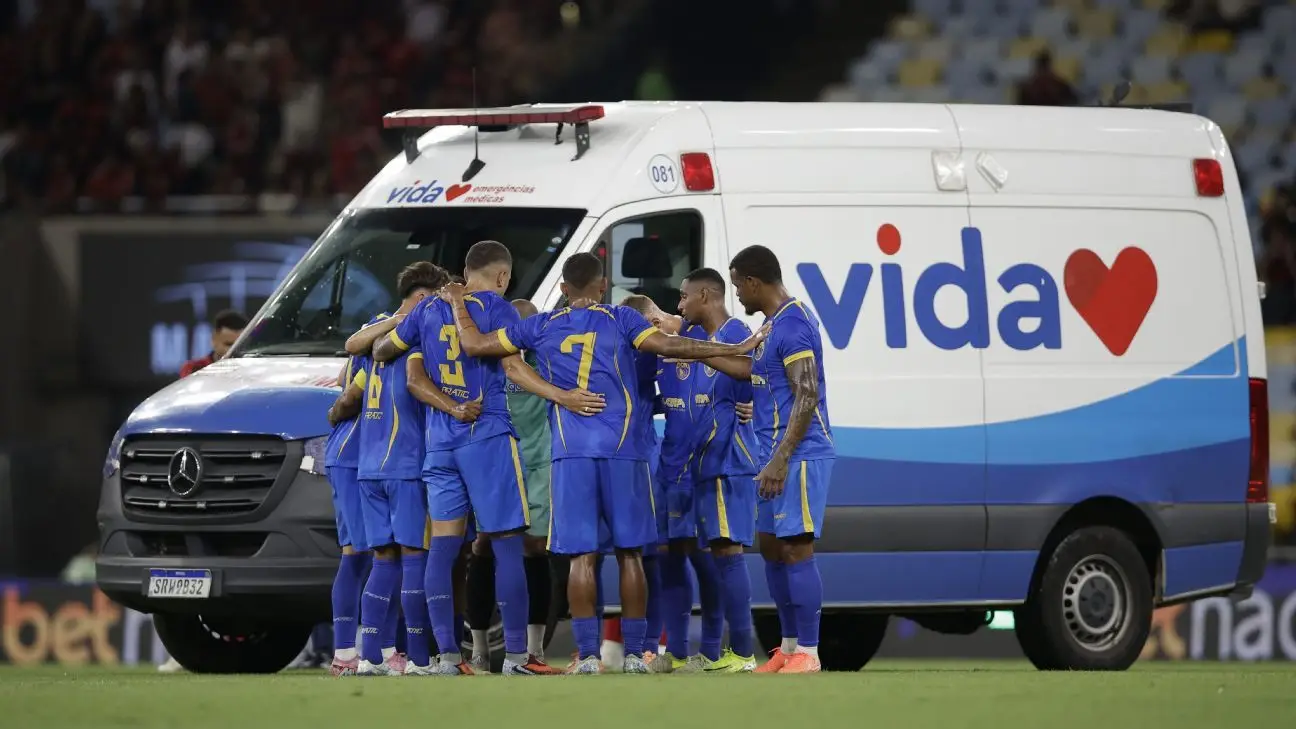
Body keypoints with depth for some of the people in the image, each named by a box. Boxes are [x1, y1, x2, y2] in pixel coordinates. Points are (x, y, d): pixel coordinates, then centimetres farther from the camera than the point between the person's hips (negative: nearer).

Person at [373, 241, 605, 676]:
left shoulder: (430, 310, 12)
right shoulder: (498, 308, -4)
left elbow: (382, 350, 21)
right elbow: (513, 367, -15)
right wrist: (563, 397, -20)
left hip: (440, 440, 5)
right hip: (488, 436, -5)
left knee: (443, 546, 4)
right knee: (507, 545, -3)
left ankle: (447, 655, 0)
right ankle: (515, 655, -6)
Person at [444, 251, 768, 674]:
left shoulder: (541, 328, 10)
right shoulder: (620, 320, 4)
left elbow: (474, 345, 12)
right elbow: (667, 346, -9)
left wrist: (458, 305, 31)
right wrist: (737, 349, -7)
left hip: (571, 452, 1)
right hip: (622, 449, -1)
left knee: (581, 555, 1)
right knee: (629, 552, 5)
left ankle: (587, 654, -5)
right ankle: (634, 653, 4)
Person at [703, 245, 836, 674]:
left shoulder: (792, 324, -17)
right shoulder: (773, 322, 14)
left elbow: (806, 397, -22)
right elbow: (751, 369, 29)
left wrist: (780, 459, -23)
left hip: (798, 456, -10)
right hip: (777, 455, 10)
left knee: (796, 550, -9)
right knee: (772, 548, 13)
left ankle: (808, 653, -7)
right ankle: (789, 648, 19)